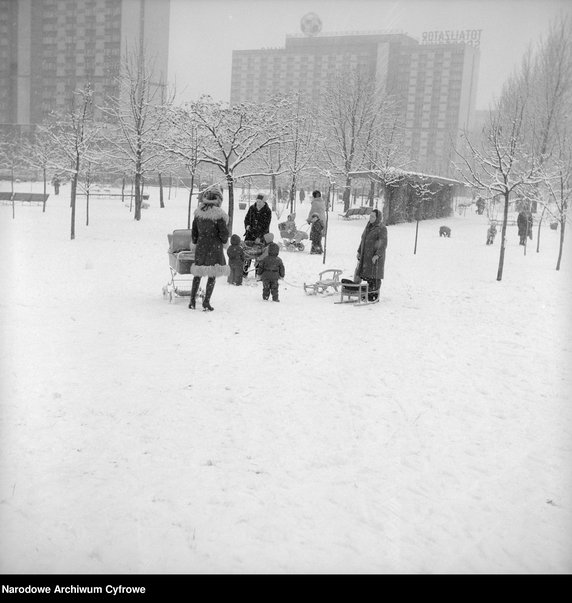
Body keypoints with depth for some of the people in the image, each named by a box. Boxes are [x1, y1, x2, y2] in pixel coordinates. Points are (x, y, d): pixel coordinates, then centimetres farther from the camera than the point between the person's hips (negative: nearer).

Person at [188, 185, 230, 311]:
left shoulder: (198, 212, 0)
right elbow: (224, 233, -12)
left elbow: (194, 231, 8)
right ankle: (206, 303, 4)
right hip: (214, 248, -4)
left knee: (197, 274, 15)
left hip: (200, 247, 5)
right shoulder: (218, 214, -15)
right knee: (212, 275, 5)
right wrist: (223, 241, 9)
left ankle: (192, 301, 16)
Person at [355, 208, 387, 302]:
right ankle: (369, 294, 15)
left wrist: (377, 255, -25)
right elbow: (363, 239, 21)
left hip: (376, 256, -7)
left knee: (374, 276, -4)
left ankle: (376, 296, 3)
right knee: (367, 275, 8)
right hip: (366, 255, 7)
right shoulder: (368, 226, 12)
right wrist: (359, 251, 17)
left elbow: (383, 244, -17)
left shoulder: (382, 228, -11)